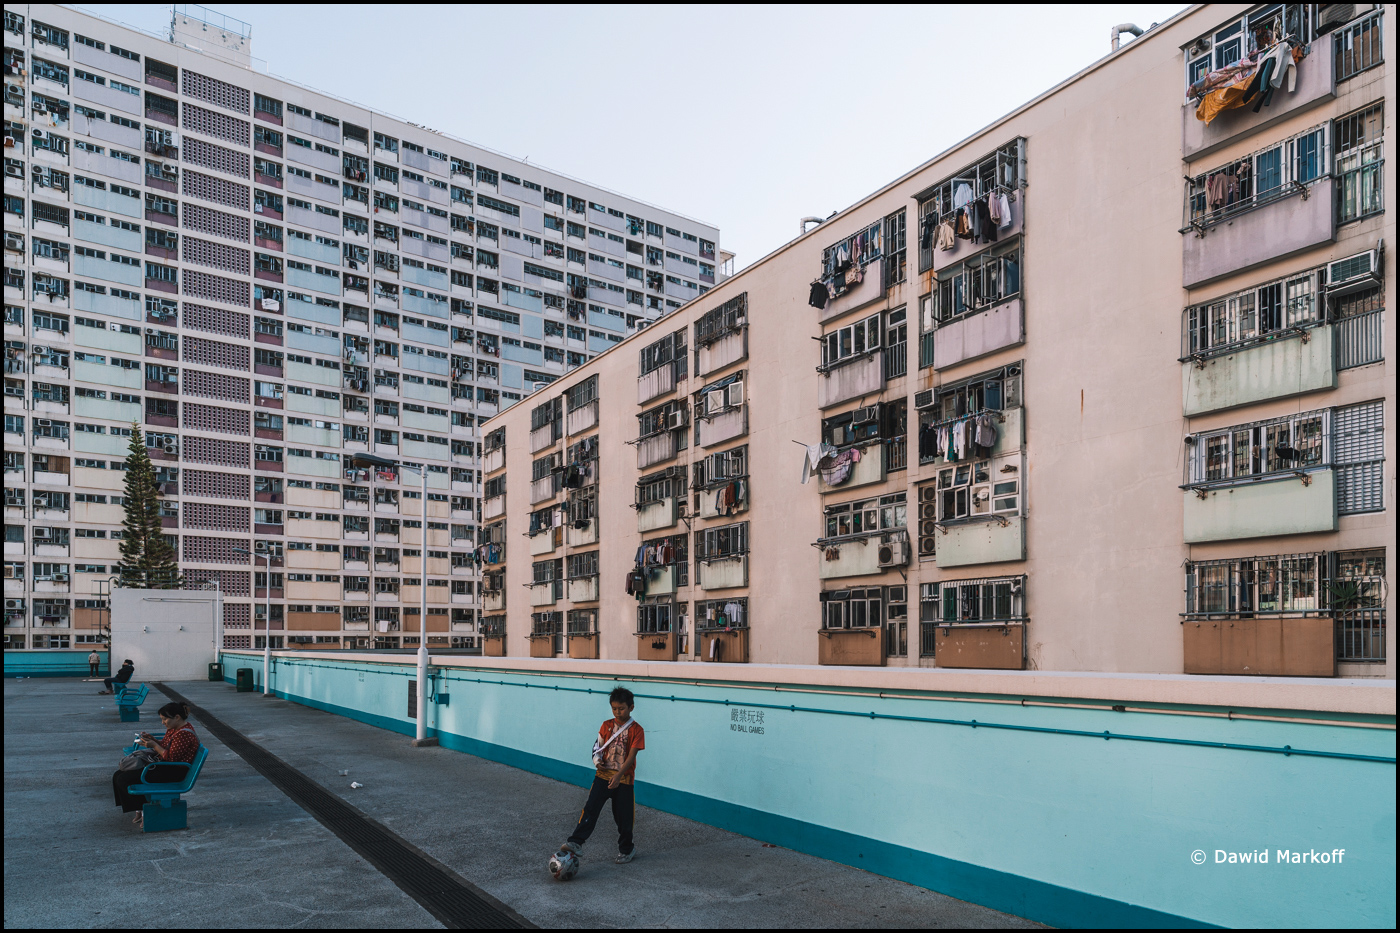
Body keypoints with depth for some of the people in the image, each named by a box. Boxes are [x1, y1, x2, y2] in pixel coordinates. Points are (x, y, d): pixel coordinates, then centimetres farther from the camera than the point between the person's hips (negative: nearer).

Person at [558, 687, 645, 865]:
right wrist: (597, 760, -14)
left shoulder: (636, 730, -8)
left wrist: (618, 776, -25)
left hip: (624, 779, -3)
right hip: (603, 775, 3)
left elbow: (631, 756, -14)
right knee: (590, 809, -9)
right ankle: (576, 843, -12)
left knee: (623, 816, 7)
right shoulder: (607, 726, 4)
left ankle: (627, 849, 25)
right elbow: (598, 747, 9)